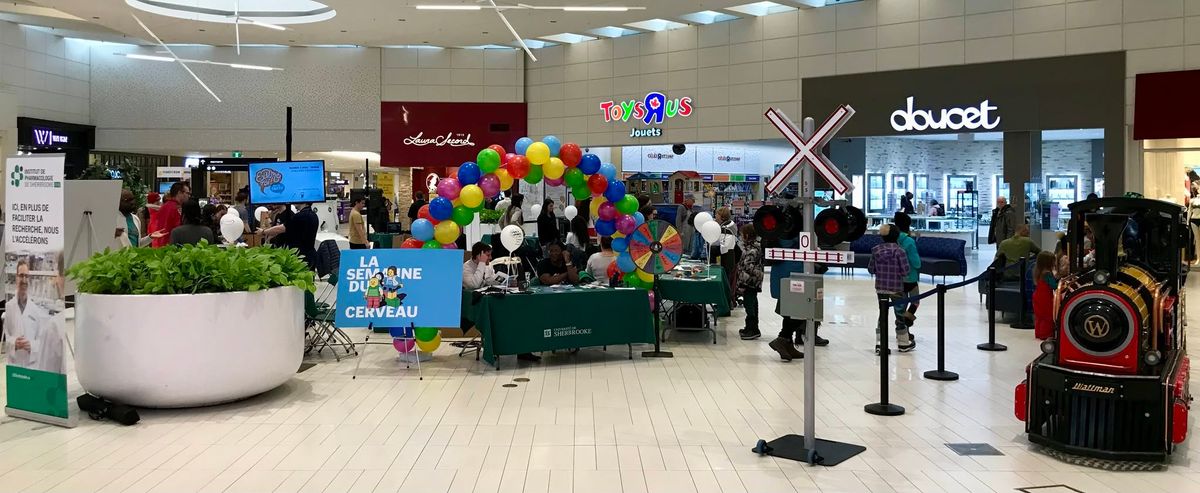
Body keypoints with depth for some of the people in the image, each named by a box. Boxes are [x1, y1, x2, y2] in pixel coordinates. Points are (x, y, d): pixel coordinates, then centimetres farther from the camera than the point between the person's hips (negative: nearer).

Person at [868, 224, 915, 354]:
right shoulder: (899, 251, -15)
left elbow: (871, 269, 4)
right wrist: (897, 271, 6)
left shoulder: (876, 250, -2)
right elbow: (905, 271, -14)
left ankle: (879, 343, 5)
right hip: (896, 288, -4)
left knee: (883, 314, 11)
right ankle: (903, 343, 24)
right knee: (900, 314, 11)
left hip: (880, 288, 4)